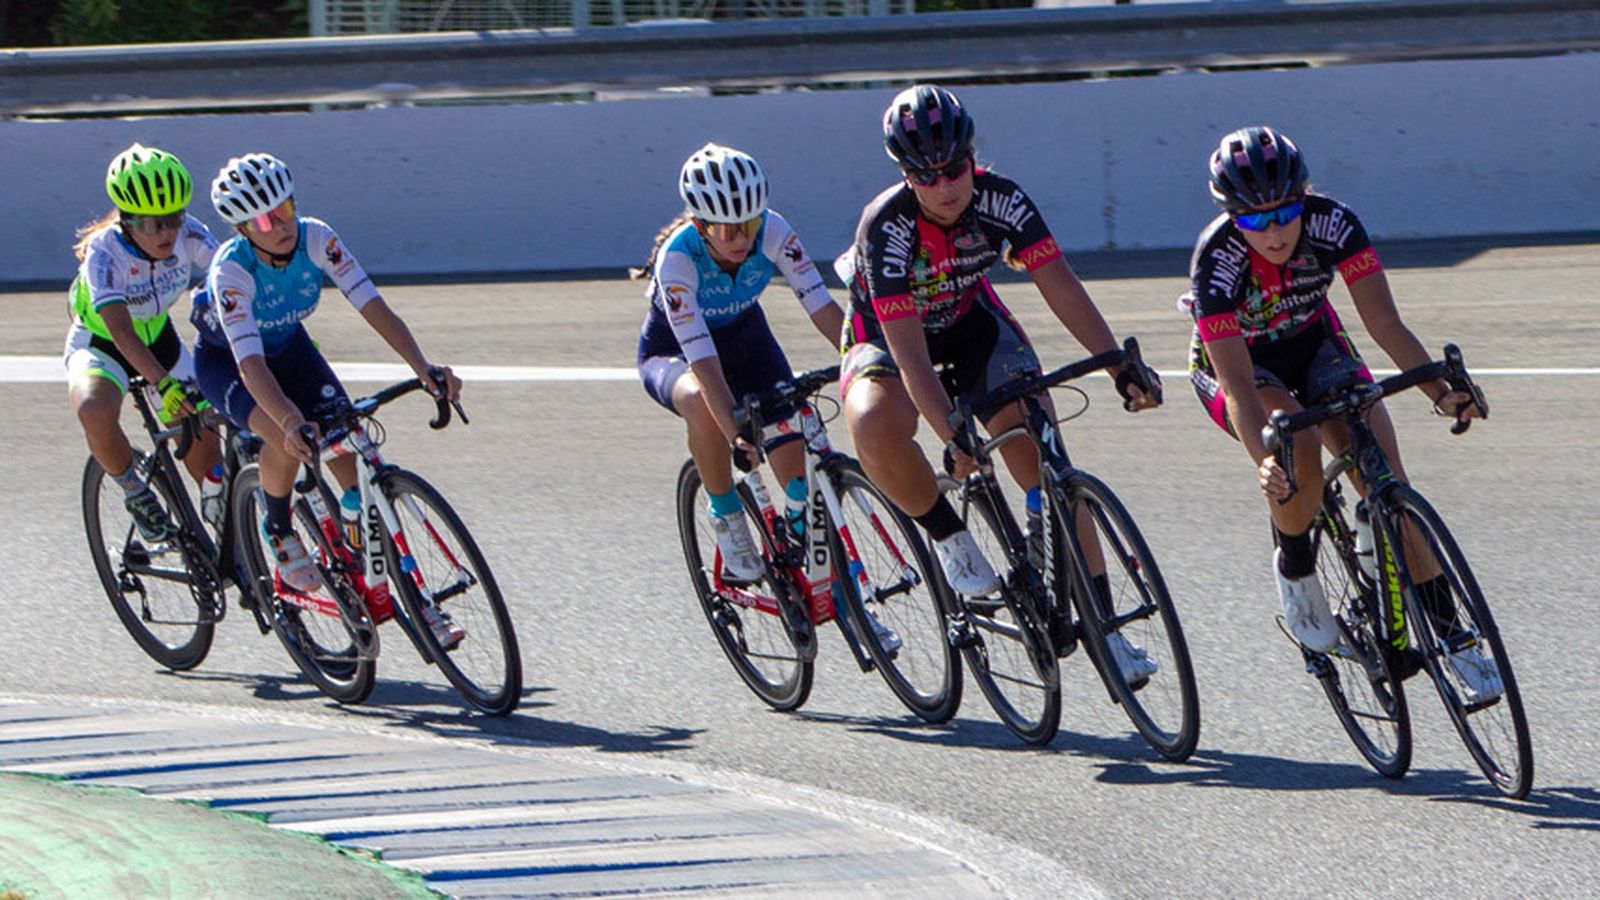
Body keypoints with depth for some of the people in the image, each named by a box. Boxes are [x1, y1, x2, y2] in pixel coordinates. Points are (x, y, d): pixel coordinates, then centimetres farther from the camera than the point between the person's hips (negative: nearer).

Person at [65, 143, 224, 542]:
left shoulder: (189, 235, -23)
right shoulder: (104, 252, -34)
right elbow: (120, 329, -44)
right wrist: (163, 384, -57)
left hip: (158, 335, 4)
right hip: (99, 343, -4)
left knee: (201, 435, -2)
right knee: (95, 412, -35)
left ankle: (224, 520, 24)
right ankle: (136, 494, -8)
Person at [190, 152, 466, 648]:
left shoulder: (316, 238, -25)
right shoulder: (232, 269, -35)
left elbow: (373, 307, -30)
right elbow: (251, 363, -44)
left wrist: (423, 368, -45)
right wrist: (291, 421, -60)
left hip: (290, 348, 4)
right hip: (225, 360, -4)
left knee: (350, 450, -13)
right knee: (288, 439, -33)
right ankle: (278, 528, -2)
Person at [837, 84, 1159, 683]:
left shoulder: (999, 200, -23)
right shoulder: (887, 226, -33)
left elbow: (1061, 287, -23)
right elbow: (910, 354, -37)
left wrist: (1121, 367, -34)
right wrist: (954, 439, -47)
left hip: (972, 323, 3)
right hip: (886, 336, -3)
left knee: (1040, 452, -15)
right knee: (876, 427, -38)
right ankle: (951, 540, -12)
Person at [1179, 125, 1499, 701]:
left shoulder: (1331, 224, -27)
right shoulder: (1216, 259, -34)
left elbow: (1385, 323, -29)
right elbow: (1239, 385, -38)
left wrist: (1441, 390, -43)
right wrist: (1263, 461, -54)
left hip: (1312, 345, 3)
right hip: (1234, 360, -3)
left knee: (1383, 472, -15)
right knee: (1298, 445, -33)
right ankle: (1294, 568, -6)